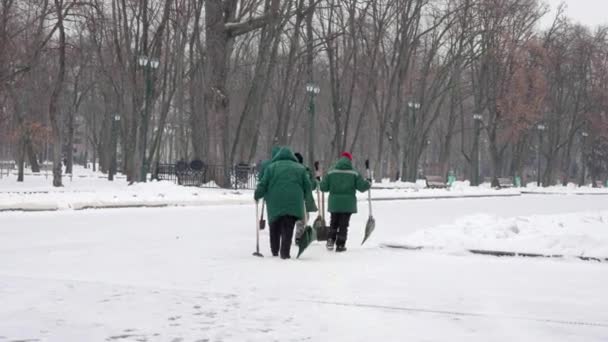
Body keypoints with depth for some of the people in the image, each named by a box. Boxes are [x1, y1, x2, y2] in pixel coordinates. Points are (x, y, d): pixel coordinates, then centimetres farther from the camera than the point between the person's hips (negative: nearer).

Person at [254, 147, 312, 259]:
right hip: (293, 204, -1)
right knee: (288, 229, 0)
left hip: (275, 204, 1)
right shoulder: (300, 168, 9)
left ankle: (275, 251, 23)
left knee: (275, 229, 16)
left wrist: (257, 195, 16)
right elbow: (307, 187, 7)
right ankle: (285, 252, -9)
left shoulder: (271, 167, 6)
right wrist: (301, 195, 25)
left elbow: (263, 185, 0)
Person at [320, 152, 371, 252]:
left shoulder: (331, 173, -2)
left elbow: (323, 187, -2)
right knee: (344, 224, 6)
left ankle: (331, 240, 5)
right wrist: (368, 183, 15)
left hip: (334, 203, 1)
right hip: (348, 203, -1)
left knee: (334, 223, 19)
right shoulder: (354, 173, -5)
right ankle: (340, 245, 6)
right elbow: (362, 187, -5)